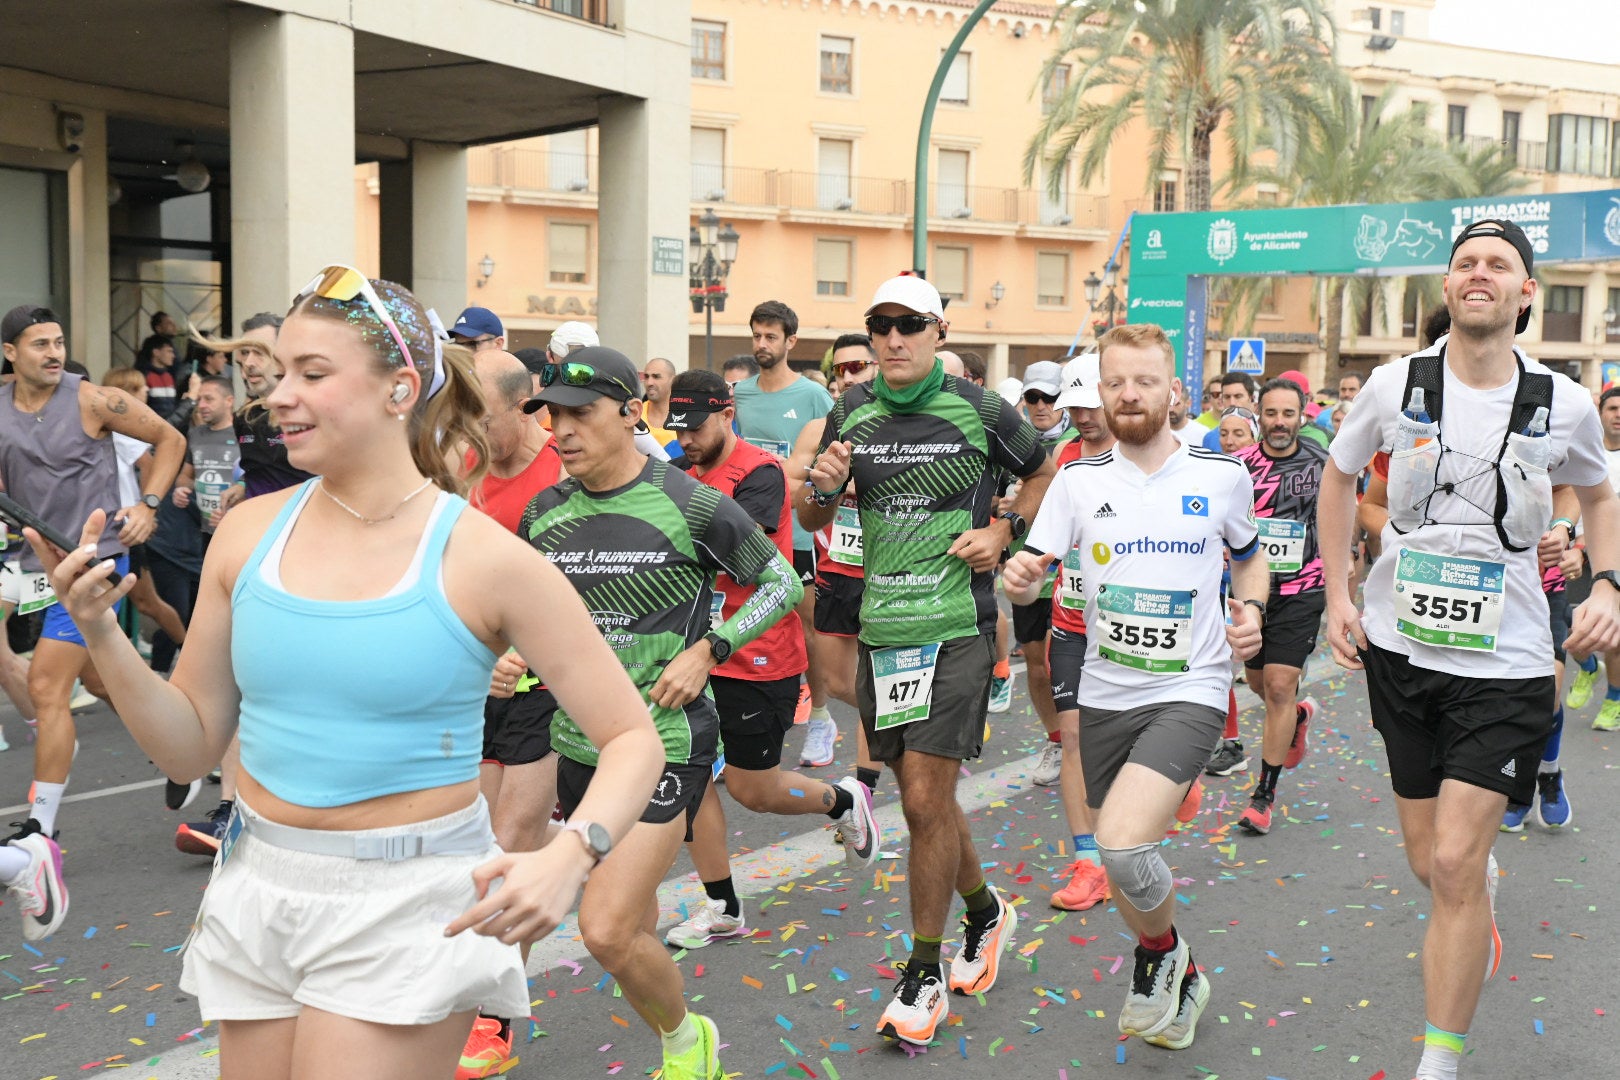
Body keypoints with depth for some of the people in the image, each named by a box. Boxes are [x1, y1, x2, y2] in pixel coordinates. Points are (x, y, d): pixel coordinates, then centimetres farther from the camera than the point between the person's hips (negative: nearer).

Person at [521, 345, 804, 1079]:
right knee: (632, 921, 16)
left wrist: (708, 650, -13)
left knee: (607, 930, -14)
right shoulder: (546, 513, 4)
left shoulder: (690, 505, -12)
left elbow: (783, 583, -2)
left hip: (665, 743, -6)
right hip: (576, 742, 6)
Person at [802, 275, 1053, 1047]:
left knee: (926, 797, -8)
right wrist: (822, 487, -8)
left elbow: (1042, 475, 12)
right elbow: (813, 521, 14)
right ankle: (986, 912, 39)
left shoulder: (979, 411, -4)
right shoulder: (851, 413, 6)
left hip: (956, 626, -4)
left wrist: (1003, 531, -3)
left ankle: (925, 973, 8)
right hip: (880, 627, 5)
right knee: (920, 798, 14)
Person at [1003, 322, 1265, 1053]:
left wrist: (1251, 609, -5)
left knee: (1123, 844, -24)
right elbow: (1029, 575, -5)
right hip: (1105, 693, 4)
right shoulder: (1078, 481, -1)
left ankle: (1160, 950, 10)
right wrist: (1018, 580, -28)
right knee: (1121, 862, 16)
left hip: (1189, 691, -3)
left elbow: (1249, 556, 14)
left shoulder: (1222, 475, -3)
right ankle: (1178, 980, 45)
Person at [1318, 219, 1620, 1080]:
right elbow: (1339, 476, 12)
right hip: (1400, 650, 2)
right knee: (1428, 861, 14)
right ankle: (1485, 885, 53)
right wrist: (1337, 593, 4)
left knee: (1453, 864, -11)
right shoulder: (1394, 386, -5)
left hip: (1505, 662, -2)